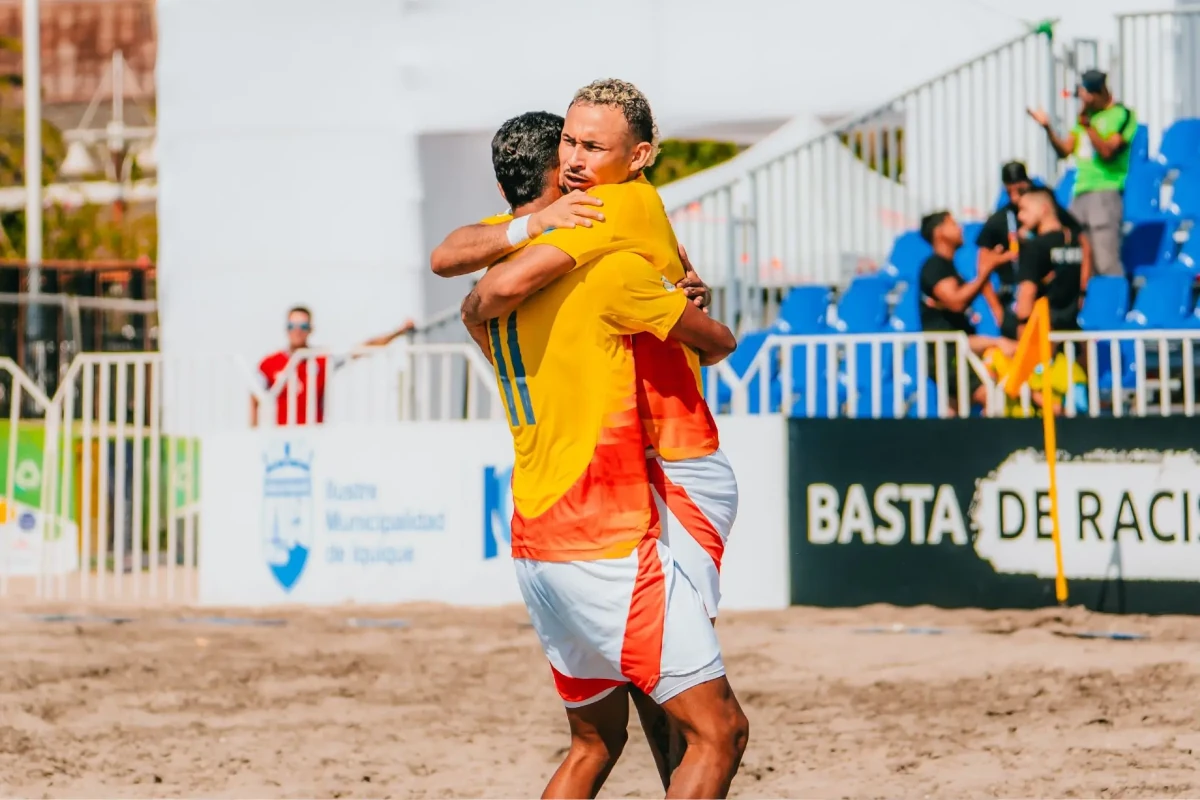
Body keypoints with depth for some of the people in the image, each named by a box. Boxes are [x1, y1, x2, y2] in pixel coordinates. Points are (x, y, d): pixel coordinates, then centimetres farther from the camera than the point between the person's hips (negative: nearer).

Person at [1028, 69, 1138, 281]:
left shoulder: (1123, 115, -3)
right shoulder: (1087, 115, 19)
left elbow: (1108, 152, -14)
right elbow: (1064, 150, 18)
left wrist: (1087, 125, -19)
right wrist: (1048, 128, 4)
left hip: (1105, 193, -8)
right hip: (1080, 193, 8)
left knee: (1105, 263, -16)